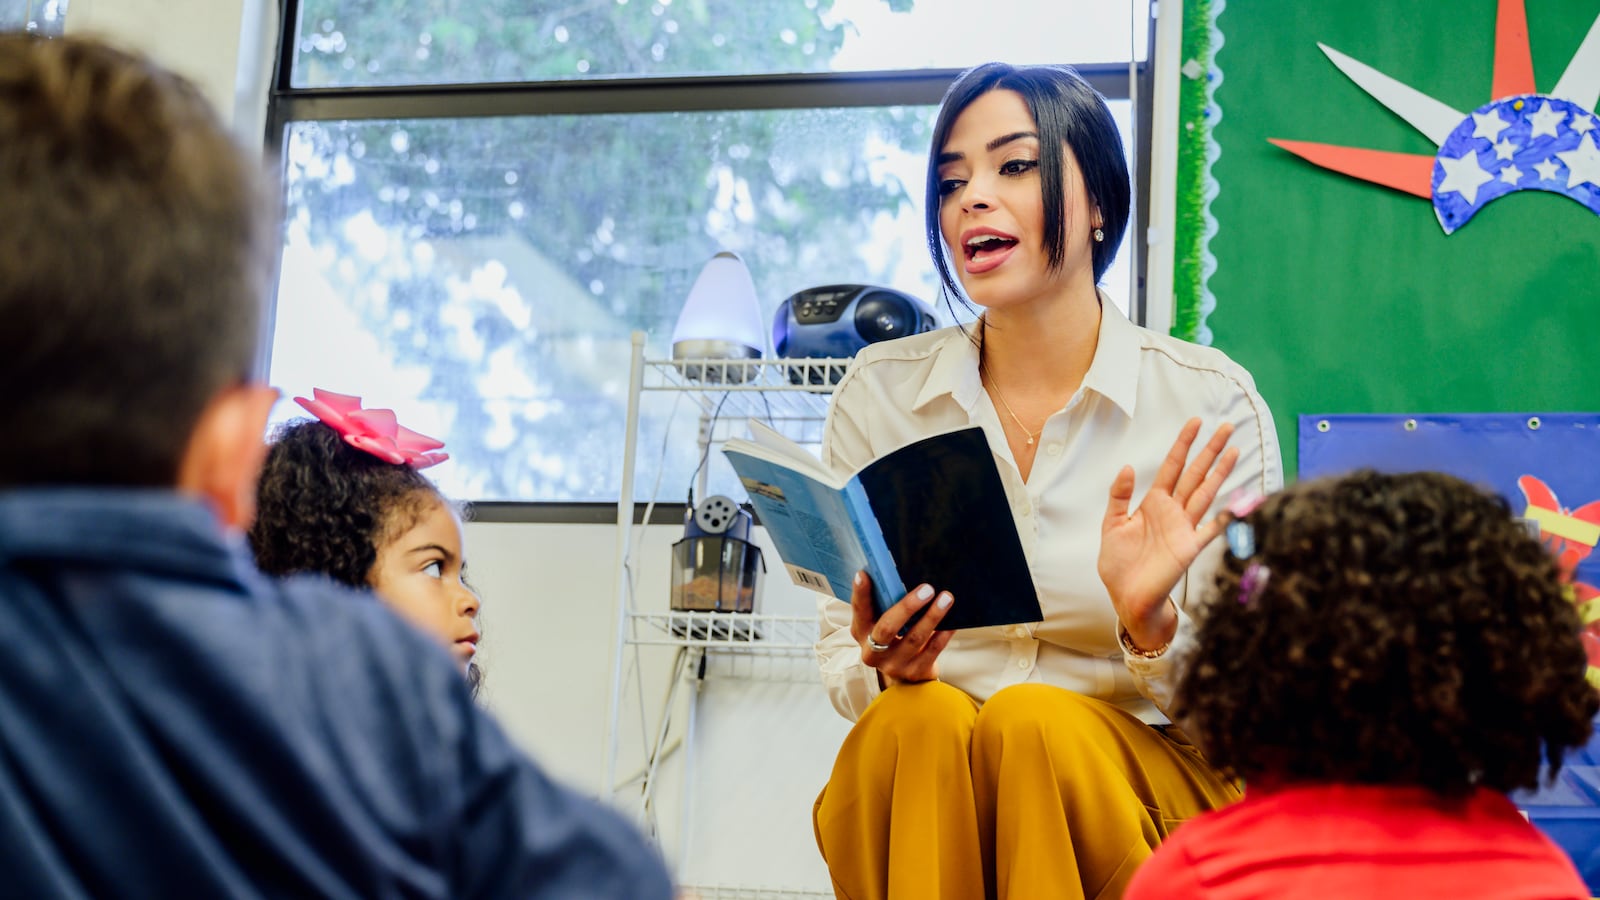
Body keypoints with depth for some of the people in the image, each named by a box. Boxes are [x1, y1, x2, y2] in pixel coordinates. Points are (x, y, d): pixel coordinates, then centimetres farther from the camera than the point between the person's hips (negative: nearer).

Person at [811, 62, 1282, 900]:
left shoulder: (1209, 403, -2)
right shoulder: (878, 393, 5)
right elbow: (841, 666, 7)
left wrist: (1153, 627, -22)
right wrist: (889, 670, -16)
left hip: (1131, 784, -1)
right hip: (915, 785, 1)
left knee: (1036, 720, -33)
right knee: (920, 719, -32)